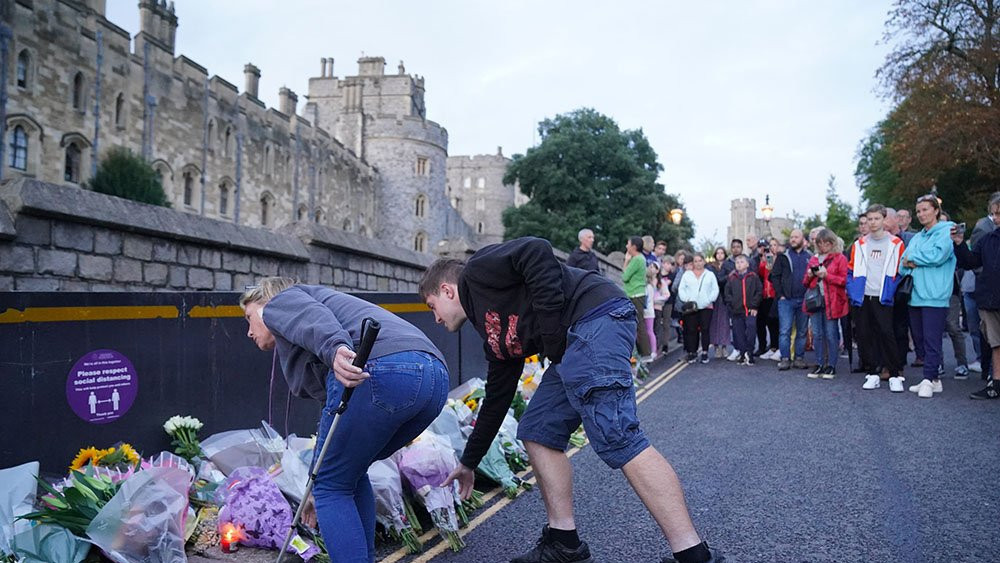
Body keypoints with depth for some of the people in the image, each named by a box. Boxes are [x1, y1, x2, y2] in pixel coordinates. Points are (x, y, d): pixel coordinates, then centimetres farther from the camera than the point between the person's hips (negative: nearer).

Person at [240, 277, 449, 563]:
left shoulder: (280, 302, 21)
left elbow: (312, 318, -5)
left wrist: (335, 349, -27)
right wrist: (323, 488, 51)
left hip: (379, 370, -9)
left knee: (332, 484, 9)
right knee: (349, 472, 28)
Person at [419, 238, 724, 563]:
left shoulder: (476, 272, 6)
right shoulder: (495, 340, 28)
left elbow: (536, 252, -11)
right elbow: (496, 399, 34)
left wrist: (552, 333, -12)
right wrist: (468, 463, 42)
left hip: (597, 316, -10)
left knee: (617, 438, -17)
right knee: (537, 433, 12)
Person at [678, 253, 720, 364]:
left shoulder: (710, 275, 12)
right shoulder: (687, 274, 12)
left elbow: (715, 290, 7)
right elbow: (681, 289, 7)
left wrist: (710, 300, -8)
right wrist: (686, 299, -8)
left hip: (706, 307, 0)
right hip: (691, 308, 0)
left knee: (705, 330, -3)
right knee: (691, 330, -1)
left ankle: (705, 353, 3)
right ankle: (692, 352, 6)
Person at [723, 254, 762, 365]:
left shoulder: (753, 277, 3)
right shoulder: (731, 278, 10)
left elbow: (759, 291, 0)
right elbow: (727, 293, 10)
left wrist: (754, 306, -5)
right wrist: (730, 305, -1)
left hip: (750, 311, -2)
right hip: (736, 311, 2)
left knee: (750, 333, -8)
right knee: (739, 334, 3)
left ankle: (749, 354, 1)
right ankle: (742, 354, 11)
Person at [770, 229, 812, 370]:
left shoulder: (810, 257, 9)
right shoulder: (783, 256, 6)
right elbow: (775, 276, 3)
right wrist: (780, 295, -5)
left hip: (804, 300, 2)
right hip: (786, 300, -2)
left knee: (802, 332, 7)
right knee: (784, 331, -6)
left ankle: (799, 358, 15)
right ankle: (785, 359, -1)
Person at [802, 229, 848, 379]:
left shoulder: (840, 258, 1)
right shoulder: (813, 259, 17)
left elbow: (844, 280, -7)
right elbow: (806, 282, 21)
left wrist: (826, 275, -16)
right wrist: (809, 275, 0)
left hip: (831, 302, -5)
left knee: (831, 334, -2)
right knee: (817, 334, 5)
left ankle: (831, 366, 6)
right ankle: (819, 365, 13)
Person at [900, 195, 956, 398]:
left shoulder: (946, 231, -1)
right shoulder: (916, 238, 20)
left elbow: (938, 255, -17)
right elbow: (902, 265, 15)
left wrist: (912, 258, -4)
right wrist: (910, 264, -8)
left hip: (934, 296, -8)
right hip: (915, 295, 8)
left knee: (931, 341, -9)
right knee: (919, 341, 9)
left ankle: (929, 380, -7)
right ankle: (933, 379, 17)